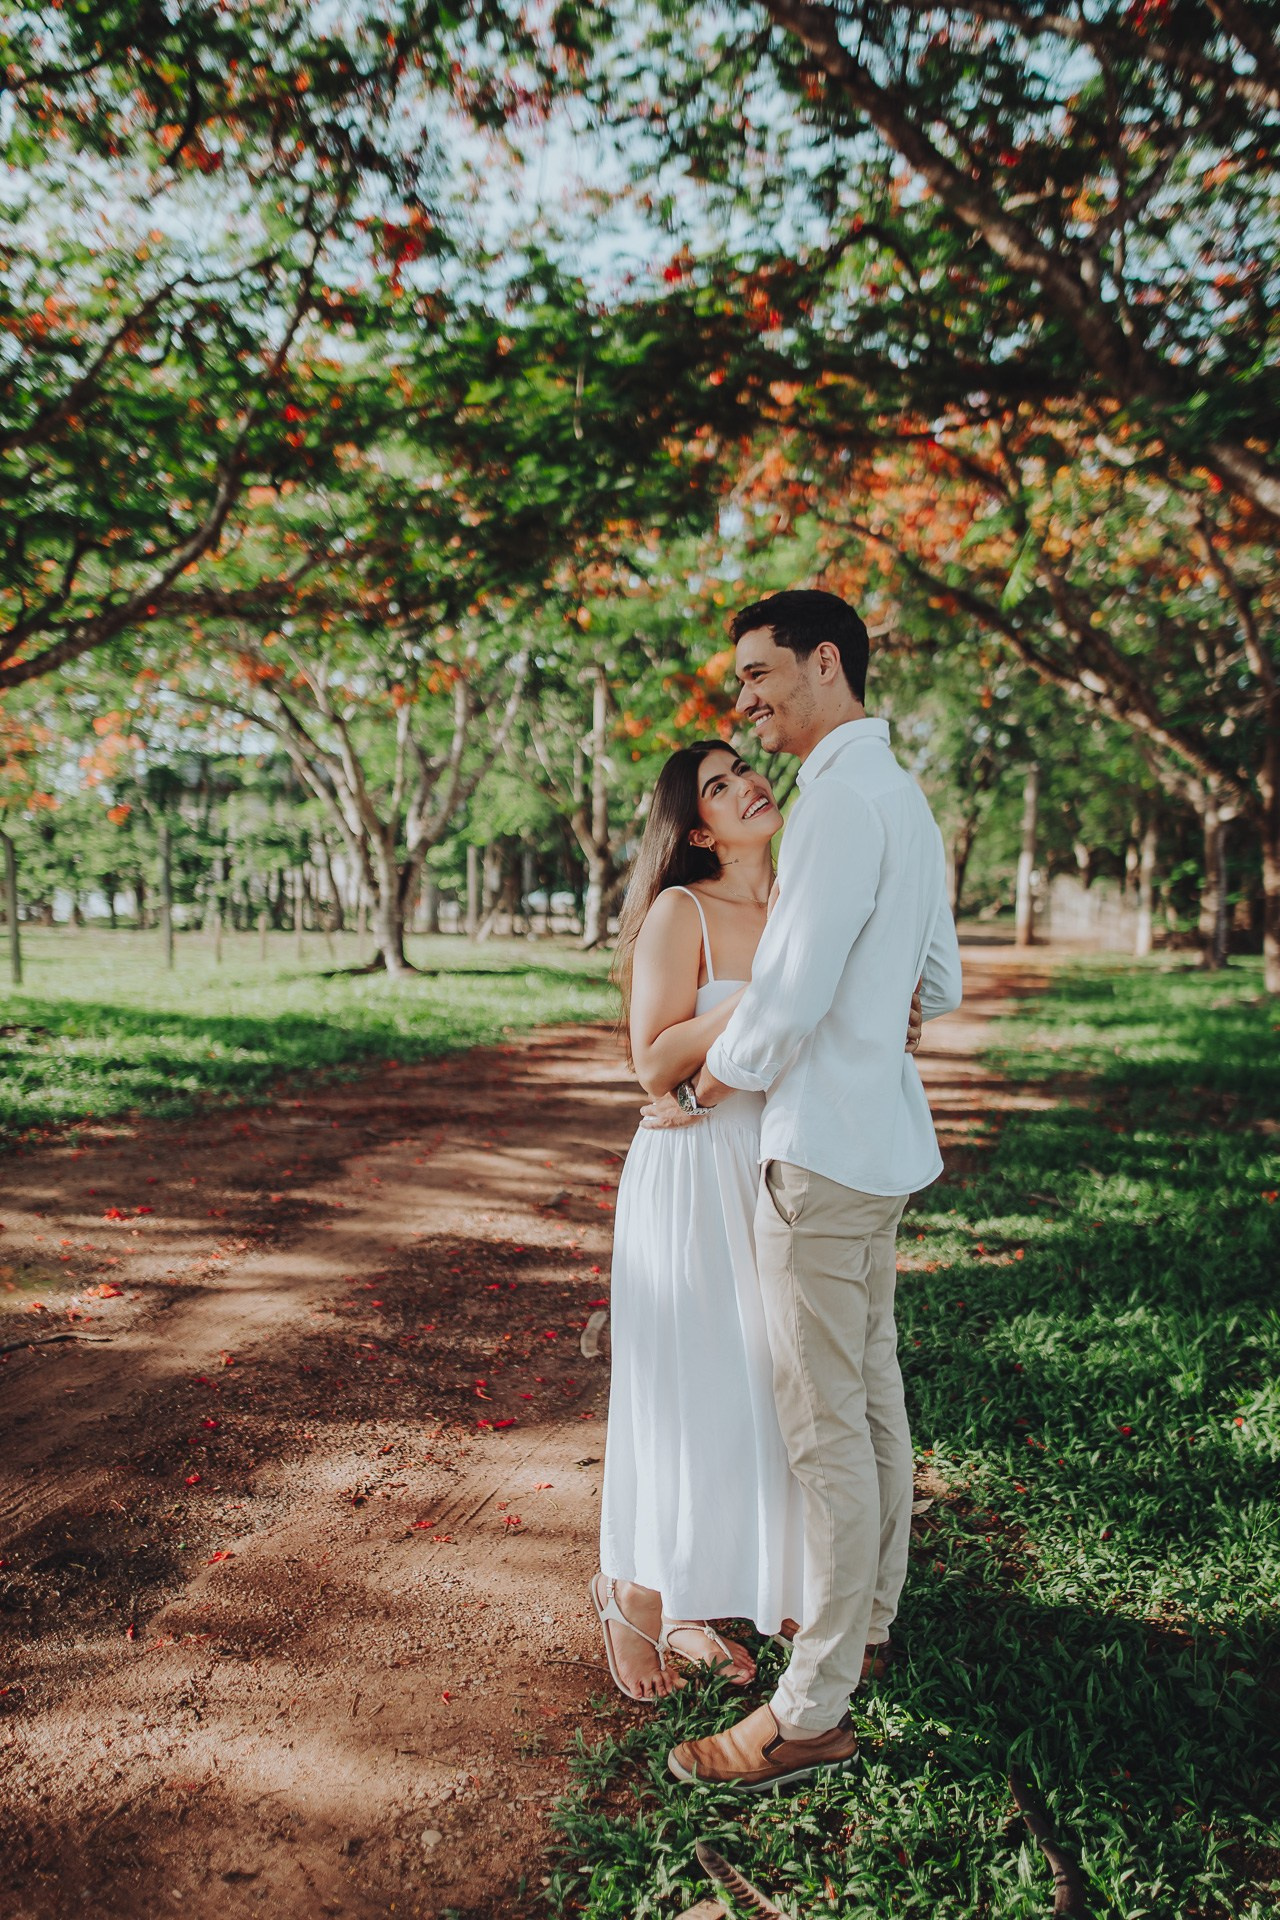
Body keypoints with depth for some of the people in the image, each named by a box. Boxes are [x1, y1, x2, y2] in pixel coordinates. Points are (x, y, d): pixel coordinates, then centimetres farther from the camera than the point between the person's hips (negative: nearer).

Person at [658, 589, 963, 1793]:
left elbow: (788, 994, -21)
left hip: (823, 1149, -10)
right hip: (884, 1138, 10)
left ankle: (814, 1709, 9)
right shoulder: (902, 797, 15)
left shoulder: (843, 796, -17)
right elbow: (941, 987, 19)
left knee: (824, 1425, -3)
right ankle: (868, 1616, 35)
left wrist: (698, 1096, -7)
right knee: (873, 1394, 19)